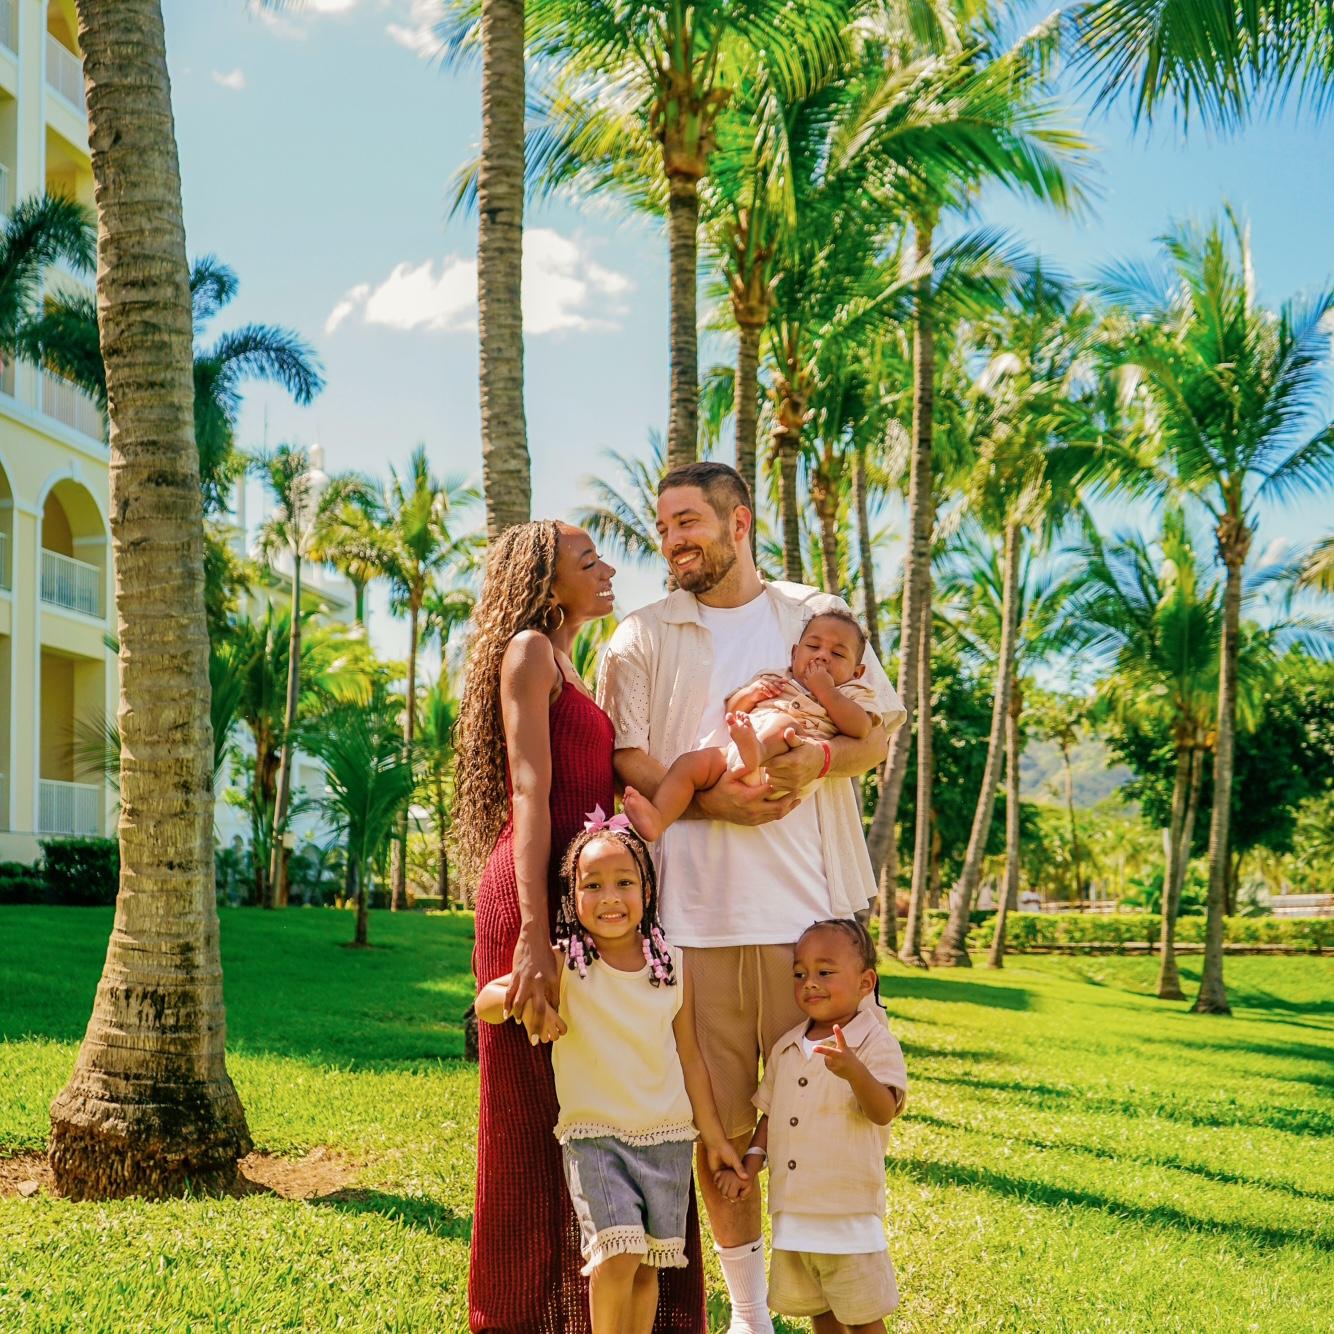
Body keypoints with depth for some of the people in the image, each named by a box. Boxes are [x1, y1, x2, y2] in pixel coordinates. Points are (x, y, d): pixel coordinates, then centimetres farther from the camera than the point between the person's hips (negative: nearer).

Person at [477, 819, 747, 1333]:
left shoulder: (673, 966, 1)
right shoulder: (562, 964, -7)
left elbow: (690, 1058, 9)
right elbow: (485, 1002, -8)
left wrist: (714, 1137, 12)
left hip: (668, 1136, 3)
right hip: (594, 1136, -3)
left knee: (648, 1265, 6)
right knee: (617, 1256, -16)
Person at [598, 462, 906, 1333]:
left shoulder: (817, 616, 11)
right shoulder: (642, 637, 10)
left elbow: (884, 727, 10)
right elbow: (626, 762, 3)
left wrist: (819, 759, -10)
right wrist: (710, 800, -13)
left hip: (809, 906, 0)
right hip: (695, 909, 0)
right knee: (716, 1116, 4)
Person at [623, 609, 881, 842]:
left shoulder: (849, 693, 23)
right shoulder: (774, 680, 34)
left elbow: (860, 728, 2)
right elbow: (730, 711, 30)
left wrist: (825, 691, 1)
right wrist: (750, 693, 10)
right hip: (733, 755, 5)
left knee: (784, 723, -34)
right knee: (689, 762, -15)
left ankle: (755, 755, -67)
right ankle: (657, 819, -34)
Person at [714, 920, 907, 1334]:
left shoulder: (875, 1044, -9)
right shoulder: (786, 1048, 9)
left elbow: (883, 1112, -23)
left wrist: (855, 1072, -40)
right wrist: (750, 1161, 5)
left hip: (850, 1209, -6)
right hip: (792, 1210, 6)